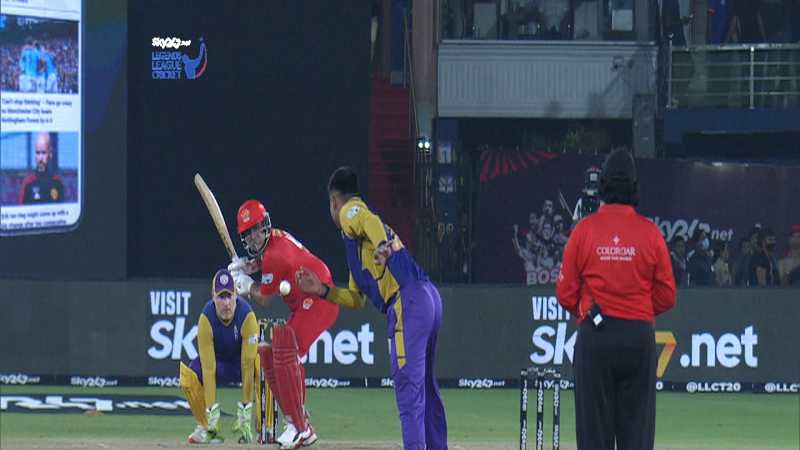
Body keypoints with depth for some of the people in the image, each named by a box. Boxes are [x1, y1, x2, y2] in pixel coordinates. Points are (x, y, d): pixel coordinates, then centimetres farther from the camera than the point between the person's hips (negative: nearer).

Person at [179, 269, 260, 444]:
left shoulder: (247, 315, -30)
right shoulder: (206, 319, -27)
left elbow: (248, 364, -31)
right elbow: (208, 368, -30)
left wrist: (245, 407, -34)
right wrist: (211, 409, -35)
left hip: (242, 360, -1)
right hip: (218, 362, 1)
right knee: (188, 376, -28)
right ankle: (207, 427, -9)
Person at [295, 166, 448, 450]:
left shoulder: (351, 212, 5)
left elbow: (372, 223, -20)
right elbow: (357, 298, 32)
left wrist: (382, 248, -37)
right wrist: (323, 290, 28)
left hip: (407, 300, -10)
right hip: (429, 298, 10)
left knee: (408, 385, -14)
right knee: (425, 386, 18)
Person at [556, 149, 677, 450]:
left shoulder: (584, 229, -2)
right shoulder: (650, 232, -1)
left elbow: (566, 293, 0)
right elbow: (666, 296, 2)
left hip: (594, 335, -1)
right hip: (640, 337, 1)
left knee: (594, 425, 3)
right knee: (637, 425, 3)